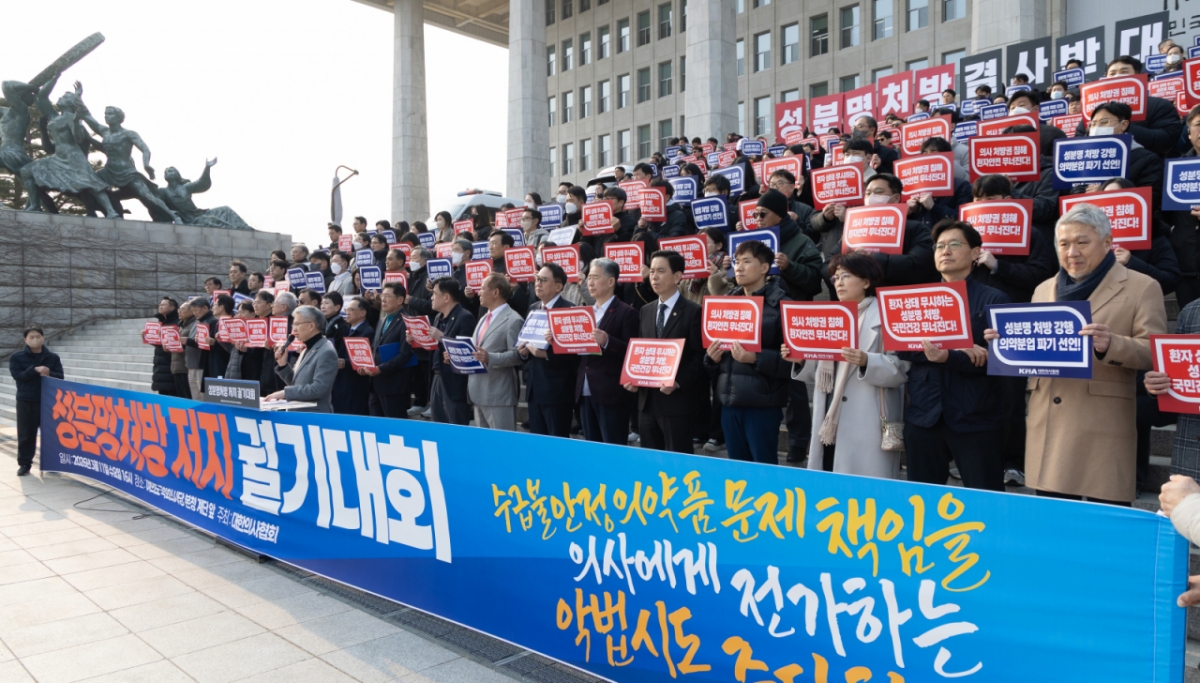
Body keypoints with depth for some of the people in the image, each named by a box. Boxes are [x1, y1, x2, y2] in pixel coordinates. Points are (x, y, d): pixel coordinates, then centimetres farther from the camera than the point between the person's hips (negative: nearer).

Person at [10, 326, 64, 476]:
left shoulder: (53, 357, 4)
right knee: (26, 435, 3)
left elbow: (60, 377, 0)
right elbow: (18, 376, -10)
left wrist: (48, 374, -20)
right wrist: (34, 370, -24)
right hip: (26, 402, -1)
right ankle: (24, 464, 13)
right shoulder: (16, 357, 1)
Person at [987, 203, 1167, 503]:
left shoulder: (1141, 287, 2)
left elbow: (1156, 353, -6)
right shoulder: (1044, 289, 16)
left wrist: (1110, 345, -26)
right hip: (1046, 427, 4)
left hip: (1103, 431, -4)